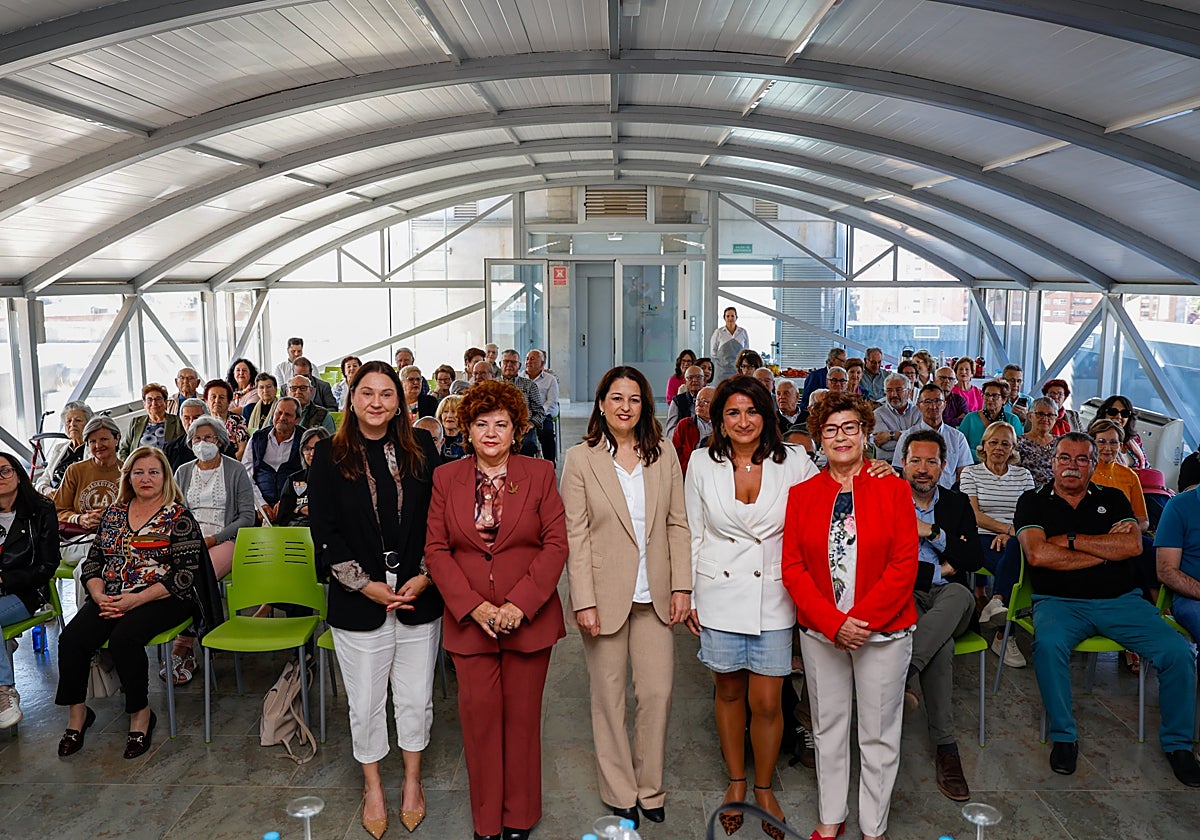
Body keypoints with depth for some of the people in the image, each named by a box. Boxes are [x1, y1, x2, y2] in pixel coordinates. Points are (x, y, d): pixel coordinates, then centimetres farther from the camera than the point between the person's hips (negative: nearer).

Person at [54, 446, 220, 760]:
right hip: (110, 598, 5)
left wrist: (136, 599, -17)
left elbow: (184, 575, -9)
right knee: (71, 640, -19)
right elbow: (93, 561, 15)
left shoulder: (178, 517, -1)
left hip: (160, 599, -5)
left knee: (123, 638, -31)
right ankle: (77, 713, 1)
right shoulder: (114, 513, 16)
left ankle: (141, 714, -10)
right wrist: (99, 595, -6)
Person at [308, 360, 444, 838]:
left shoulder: (421, 449, 1)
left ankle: (412, 780, 35)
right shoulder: (329, 456, -2)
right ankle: (372, 787, 33)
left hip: (419, 596, 1)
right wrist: (367, 585, -11)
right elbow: (324, 531, -5)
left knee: (416, 698, 12)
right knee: (365, 703, 11)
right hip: (358, 602, -1)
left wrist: (424, 577, -8)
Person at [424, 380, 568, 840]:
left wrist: (520, 604, -13)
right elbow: (436, 550, 1)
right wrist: (474, 606, -10)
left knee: (522, 715, 9)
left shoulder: (540, 474, 1)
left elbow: (556, 543, -4)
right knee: (480, 715, 6)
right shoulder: (446, 478, 4)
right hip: (468, 619, 1)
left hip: (529, 619, -1)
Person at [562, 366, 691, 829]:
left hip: (654, 595, 2)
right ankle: (620, 792, 26)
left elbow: (678, 525, 6)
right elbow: (575, 535, -6)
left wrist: (682, 586, 0)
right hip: (606, 594, -2)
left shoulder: (664, 454, 4)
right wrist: (584, 600, -11)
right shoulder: (581, 458, -4)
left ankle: (650, 787, 26)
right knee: (609, 697, 9)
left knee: (658, 693, 5)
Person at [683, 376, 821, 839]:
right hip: (719, 593, 1)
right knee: (729, 692, 14)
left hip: (772, 595, 0)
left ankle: (764, 787, 27)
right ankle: (736, 782, 34)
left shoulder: (792, 462, -3)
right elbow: (692, 534, 4)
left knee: (767, 702, 2)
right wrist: (687, 595, 4)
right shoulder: (702, 464, -1)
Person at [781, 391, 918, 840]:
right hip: (820, 632, 2)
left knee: (878, 732, 9)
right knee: (828, 727, 15)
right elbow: (793, 567, -3)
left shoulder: (893, 489, -5)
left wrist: (862, 619, -15)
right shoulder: (801, 494, 1)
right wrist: (833, 623, -13)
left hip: (883, 630, -2)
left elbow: (904, 564, -9)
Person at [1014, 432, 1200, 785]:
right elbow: (1036, 554, -12)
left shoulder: (1112, 499, 13)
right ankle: (1063, 736, -13)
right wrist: (1105, 549, -6)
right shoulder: (1034, 502, 6)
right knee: (1048, 644, -34)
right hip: (1059, 602, -3)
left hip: (1120, 600, 3)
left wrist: (1070, 540, -8)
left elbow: (1133, 546, -5)